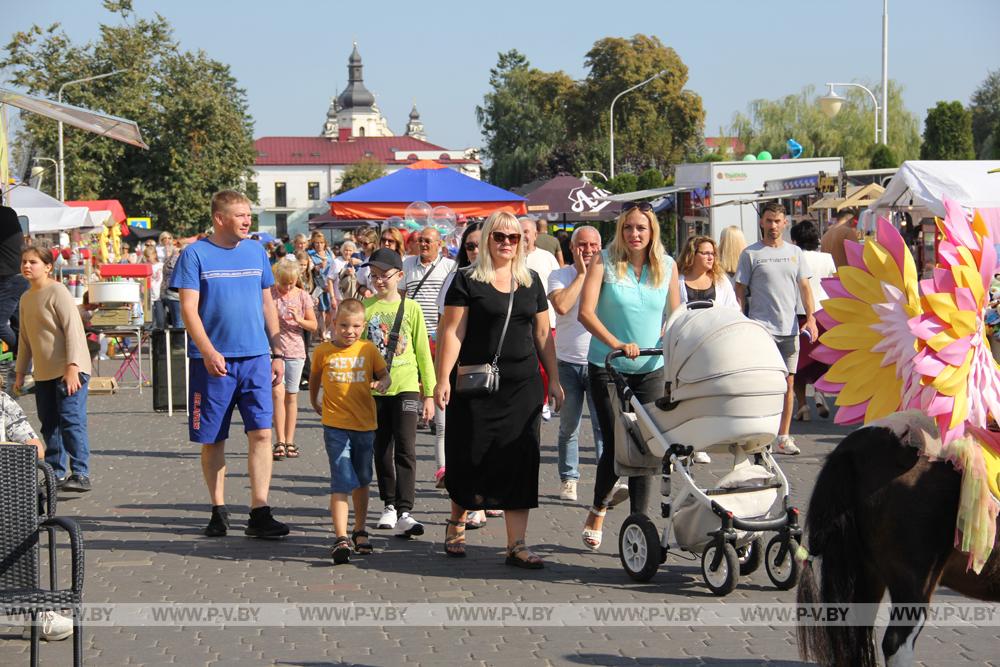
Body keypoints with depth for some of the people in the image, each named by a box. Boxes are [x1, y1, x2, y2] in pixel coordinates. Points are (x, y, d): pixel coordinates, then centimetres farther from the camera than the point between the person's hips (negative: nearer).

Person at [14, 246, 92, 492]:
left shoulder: (57, 291, -9)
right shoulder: (26, 298, 15)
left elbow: (73, 328, -15)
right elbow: (25, 338, 22)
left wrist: (72, 366, -21)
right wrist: (20, 372, 20)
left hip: (69, 370, -8)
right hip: (44, 373, 8)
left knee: (71, 420, -14)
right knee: (49, 425, 11)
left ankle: (81, 475, -15)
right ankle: (56, 474, 19)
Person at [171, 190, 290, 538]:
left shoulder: (256, 251, 10)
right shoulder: (195, 254, -2)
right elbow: (189, 309, -8)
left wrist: (277, 352, 14)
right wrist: (208, 352, -19)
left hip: (255, 356, 3)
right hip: (212, 361, -3)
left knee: (261, 432, -7)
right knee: (212, 439, 6)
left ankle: (259, 513, -6)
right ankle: (218, 511, 18)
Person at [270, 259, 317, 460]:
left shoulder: (303, 296, 2)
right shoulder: (269, 293, -2)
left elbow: (314, 325, 5)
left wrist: (298, 320, -13)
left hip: (295, 351, 2)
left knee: (291, 396, 7)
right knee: (277, 393, -12)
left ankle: (289, 442, 15)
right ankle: (280, 443, -11)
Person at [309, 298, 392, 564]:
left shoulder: (368, 349, 2)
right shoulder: (323, 351, -1)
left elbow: (385, 374, 4)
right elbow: (315, 377, 16)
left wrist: (382, 383, -18)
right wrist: (314, 402, 24)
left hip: (365, 424, 3)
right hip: (336, 425, -3)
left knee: (362, 481, 17)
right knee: (342, 481, -13)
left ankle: (360, 531, 33)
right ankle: (341, 538, -16)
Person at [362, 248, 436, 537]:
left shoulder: (411, 308, 2)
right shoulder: (365, 307, 4)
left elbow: (423, 352, 5)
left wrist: (429, 393, 3)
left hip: (406, 386, -2)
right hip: (373, 389, 2)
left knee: (405, 449, -10)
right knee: (382, 450, 12)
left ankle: (404, 513, -13)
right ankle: (389, 505, 26)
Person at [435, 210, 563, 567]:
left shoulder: (531, 281, 12)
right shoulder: (467, 280, -2)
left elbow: (543, 333, 16)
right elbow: (452, 332, -6)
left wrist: (554, 379, 13)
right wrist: (443, 379, -14)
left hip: (524, 386, 4)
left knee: (520, 461, -1)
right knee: (471, 458, 3)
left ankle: (516, 545, 1)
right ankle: (457, 523, 29)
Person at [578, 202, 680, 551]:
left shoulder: (667, 266, 3)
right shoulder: (604, 262, -7)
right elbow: (585, 312, -16)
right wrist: (616, 344, -29)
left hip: (650, 369, 3)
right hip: (607, 367, -3)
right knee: (616, 444, -4)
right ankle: (598, 510, 22)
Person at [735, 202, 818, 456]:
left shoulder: (795, 253, 13)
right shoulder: (750, 254, 1)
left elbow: (804, 287, 12)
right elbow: (740, 292, 1)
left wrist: (810, 317, -2)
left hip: (790, 329, 4)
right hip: (761, 328, -4)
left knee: (788, 382, 6)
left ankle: (783, 436, 13)